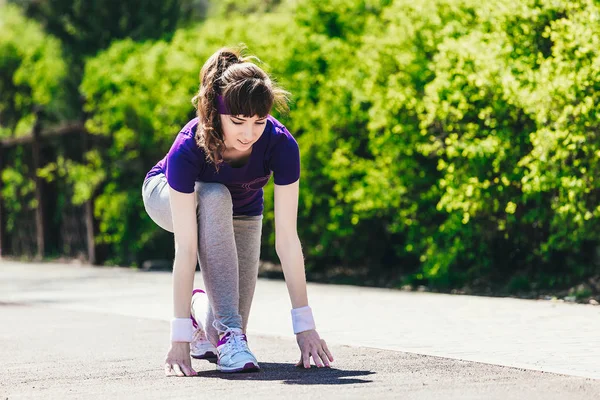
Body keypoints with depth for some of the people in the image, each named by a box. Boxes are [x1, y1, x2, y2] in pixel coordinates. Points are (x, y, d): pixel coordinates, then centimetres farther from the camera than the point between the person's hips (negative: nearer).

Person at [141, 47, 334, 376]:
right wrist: (179, 338, -43)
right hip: (167, 196, -2)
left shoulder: (280, 145, -36)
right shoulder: (188, 148, -41)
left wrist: (304, 326, -34)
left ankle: (201, 308, 27)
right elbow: (185, 249, -42)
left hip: (240, 211, 2)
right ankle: (227, 333, -33)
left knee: (231, 318, -10)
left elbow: (287, 239, -33)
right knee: (214, 198, -38)